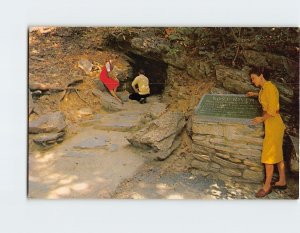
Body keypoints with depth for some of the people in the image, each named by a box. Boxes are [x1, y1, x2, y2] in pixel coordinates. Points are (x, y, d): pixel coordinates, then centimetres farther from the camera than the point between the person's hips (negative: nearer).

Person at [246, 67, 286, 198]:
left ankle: (267, 186, 12)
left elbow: (272, 111, -23)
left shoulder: (270, 88, -20)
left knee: (269, 157, 0)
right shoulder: (264, 88, 8)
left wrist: (261, 119, -9)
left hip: (273, 125, -9)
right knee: (277, 154, 17)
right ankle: (282, 182, 30)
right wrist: (255, 94, 30)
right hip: (270, 124, 9)